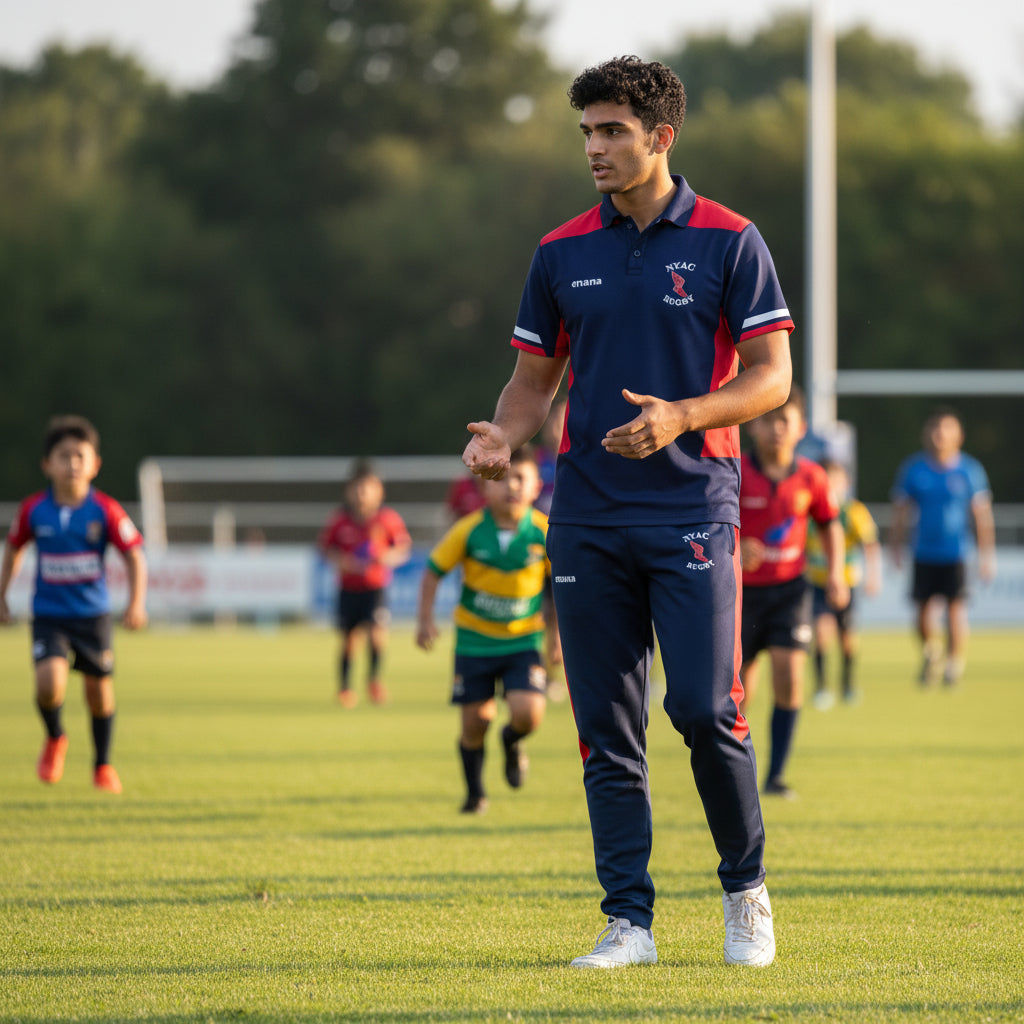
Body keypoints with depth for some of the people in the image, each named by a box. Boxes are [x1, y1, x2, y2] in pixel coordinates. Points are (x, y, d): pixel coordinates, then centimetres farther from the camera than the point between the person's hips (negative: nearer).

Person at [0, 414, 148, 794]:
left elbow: (134, 556, -6)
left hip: (92, 614, 0)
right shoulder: (33, 509, -6)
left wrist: (136, 603, -16)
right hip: (48, 615, 0)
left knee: (99, 690, 9)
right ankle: (54, 740, 11)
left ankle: (103, 765, 31)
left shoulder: (105, 511, -10)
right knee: (50, 681, -21)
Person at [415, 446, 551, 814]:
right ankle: (475, 793, 27)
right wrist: (425, 619, -7)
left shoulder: (544, 532, -10)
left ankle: (513, 741, 19)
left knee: (528, 713, -19)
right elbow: (434, 570, 0)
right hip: (474, 641, 0)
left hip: (523, 641, 0)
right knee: (475, 723, 2)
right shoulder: (469, 531, -12)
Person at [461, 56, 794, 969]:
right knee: (606, 729, 2)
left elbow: (771, 377, -2)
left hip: (693, 509, -3)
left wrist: (681, 416, -18)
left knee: (706, 710, -11)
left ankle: (746, 890, 10)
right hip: (588, 515, 4)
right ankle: (629, 921, 7)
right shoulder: (561, 254, 10)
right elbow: (536, 376, 16)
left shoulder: (728, 241, -1)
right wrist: (503, 434, -6)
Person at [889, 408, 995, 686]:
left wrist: (987, 555, 1)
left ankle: (955, 663, 9)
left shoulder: (969, 470, -1)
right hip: (924, 554, 1)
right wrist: (896, 548, 2)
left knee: (955, 610, -8)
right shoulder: (913, 468, 2)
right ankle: (931, 651, 32)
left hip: (956, 555, -1)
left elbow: (982, 515, 3)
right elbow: (901, 511, 8)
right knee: (924, 613, 1)